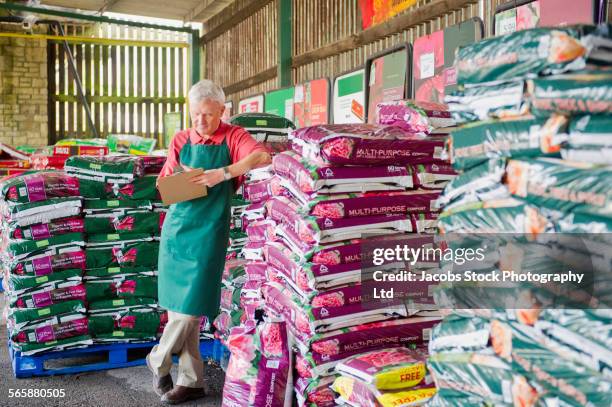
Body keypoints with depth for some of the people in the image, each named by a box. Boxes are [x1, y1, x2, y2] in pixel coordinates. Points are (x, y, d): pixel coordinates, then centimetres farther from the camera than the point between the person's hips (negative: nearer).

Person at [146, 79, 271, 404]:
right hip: (176, 227, 4)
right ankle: (191, 381, 20)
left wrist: (223, 173, -28)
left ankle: (158, 361, 21)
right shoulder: (180, 140, 9)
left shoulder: (232, 137, -3)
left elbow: (264, 157, -21)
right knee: (180, 307, 8)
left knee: (190, 306, -4)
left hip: (208, 231, -4)